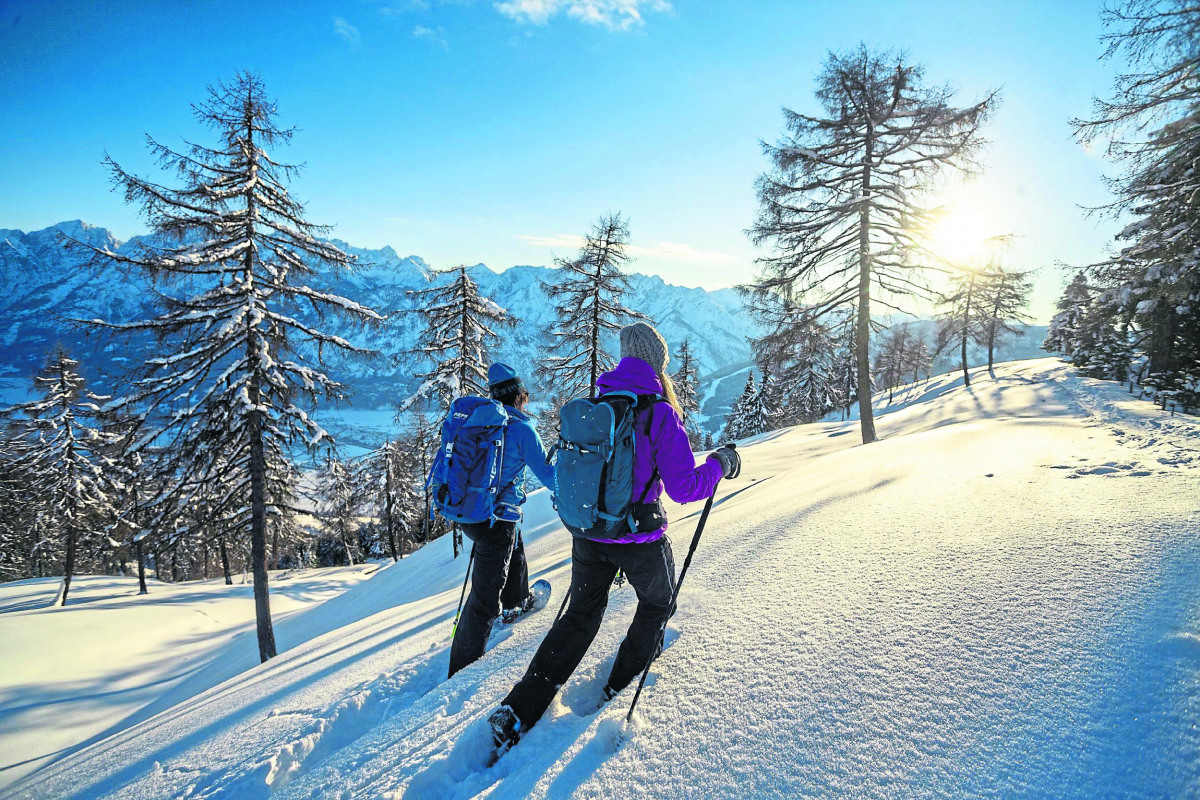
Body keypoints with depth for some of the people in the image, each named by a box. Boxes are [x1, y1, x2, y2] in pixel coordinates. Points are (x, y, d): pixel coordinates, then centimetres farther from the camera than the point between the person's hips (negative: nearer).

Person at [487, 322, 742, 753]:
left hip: (589, 535, 5)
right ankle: (620, 685, 38)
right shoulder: (659, 413, -17)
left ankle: (518, 709, 14)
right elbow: (684, 488, -18)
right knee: (657, 603, 27)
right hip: (640, 541, -4)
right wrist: (721, 462, -2)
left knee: (579, 617, 20)